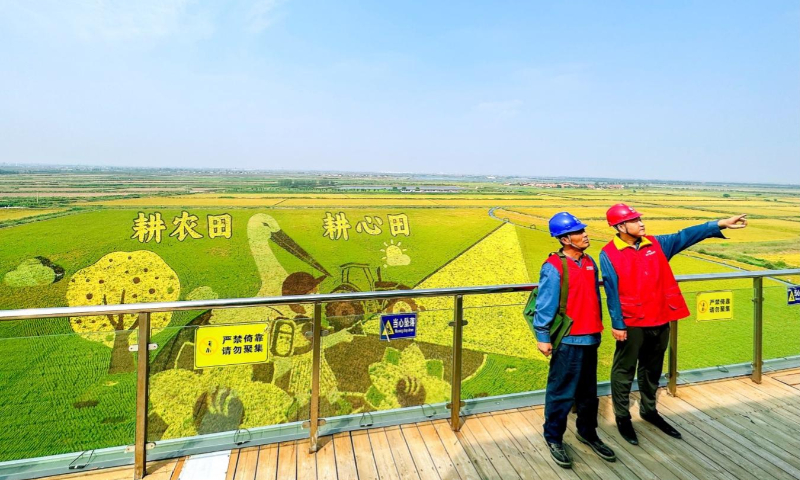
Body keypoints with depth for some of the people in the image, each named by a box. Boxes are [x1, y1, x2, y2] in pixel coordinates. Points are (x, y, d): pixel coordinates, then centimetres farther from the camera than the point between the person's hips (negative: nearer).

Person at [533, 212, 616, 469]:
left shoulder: (590, 262, 7)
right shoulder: (554, 267, -16)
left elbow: (595, 296, 15)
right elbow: (545, 305, -15)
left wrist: (597, 327, 18)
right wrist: (542, 337, -14)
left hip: (590, 338, 7)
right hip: (567, 340, -7)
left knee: (588, 391, 20)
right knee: (561, 393, 5)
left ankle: (587, 432, 38)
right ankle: (554, 439, 22)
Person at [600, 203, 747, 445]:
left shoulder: (656, 244, 5)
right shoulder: (609, 254, -13)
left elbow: (684, 236, 3)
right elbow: (612, 292, -14)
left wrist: (721, 224, -6)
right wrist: (617, 324, -14)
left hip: (660, 321, 6)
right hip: (631, 324, -6)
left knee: (652, 370, 21)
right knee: (624, 371, 8)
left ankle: (649, 410, 41)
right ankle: (622, 418, 23)